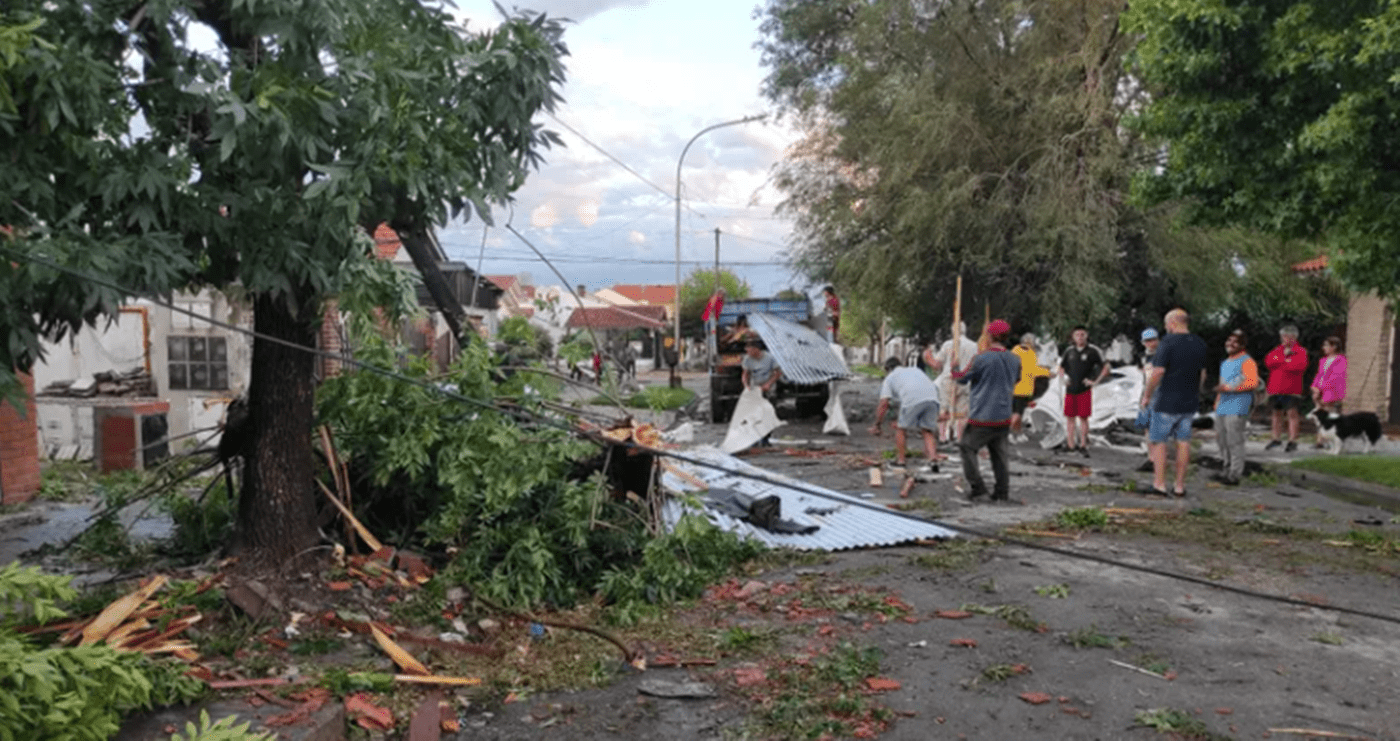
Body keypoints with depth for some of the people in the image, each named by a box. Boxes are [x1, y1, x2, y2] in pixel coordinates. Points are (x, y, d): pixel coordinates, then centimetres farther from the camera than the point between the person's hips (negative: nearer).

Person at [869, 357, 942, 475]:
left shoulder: (890, 378, 26)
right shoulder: (915, 370, 39)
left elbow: (883, 404, 14)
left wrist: (877, 424, 23)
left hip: (912, 399, -4)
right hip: (932, 398, 4)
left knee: (901, 429, 14)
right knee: (927, 431, 13)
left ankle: (900, 461, 19)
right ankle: (933, 460, -5)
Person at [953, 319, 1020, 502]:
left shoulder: (981, 358, -14)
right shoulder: (1015, 360, 2)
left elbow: (963, 378, -2)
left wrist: (953, 371, 18)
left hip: (981, 416, -5)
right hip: (1003, 417, 5)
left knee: (968, 448, 8)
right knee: (999, 453, 14)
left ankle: (977, 487, 0)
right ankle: (1002, 492, 15)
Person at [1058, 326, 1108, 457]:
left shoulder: (1092, 351, -2)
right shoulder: (1069, 351, 11)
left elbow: (1105, 367, 0)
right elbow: (1061, 367, 24)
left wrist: (1095, 381, -6)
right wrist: (1064, 377, 7)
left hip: (1084, 390, -4)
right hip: (1070, 389, 4)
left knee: (1083, 417, -3)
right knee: (1070, 417, 4)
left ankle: (1083, 445, 4)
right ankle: (1071, 445, 10)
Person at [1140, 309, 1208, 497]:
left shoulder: (1168, 342, -15)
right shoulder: (1200, 344, 8)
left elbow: (1158, 372, -19)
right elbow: (1202, 374, 15)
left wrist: (1146, 395, -9)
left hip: (1168, 402, -6)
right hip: (1190, 402, 6)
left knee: (1158, 441, 3)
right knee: (1183, 442, 9)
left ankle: (1159, 484, 2)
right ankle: (1180, 485, 13)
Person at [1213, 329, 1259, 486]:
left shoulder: (1247, 362, -6)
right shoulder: (1225, 363, 22)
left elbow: (1253, 382, -18)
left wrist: (1229, 387, -21)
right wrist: (1217, 404, 23)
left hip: (1237, 409, -9)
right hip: (1222, 408, 9)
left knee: (1234, 441, -7)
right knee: (1222, 439, 11)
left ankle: (1234, 475, -2)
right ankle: (1226, 471, 21)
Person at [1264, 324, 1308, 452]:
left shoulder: (1301, 351, 2)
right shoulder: (1276, 350, 16)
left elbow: (1301, 365, -15)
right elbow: (1268, 362, 0)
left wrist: (1279, 363, -8)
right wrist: (1284, 358, -11)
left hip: (1291, 389, -5)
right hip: (1276, 388, 5)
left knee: (1292, 413, -6)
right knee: (1277, 413, 12)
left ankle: (1293, 441, -2)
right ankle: (1276, 438, 22)